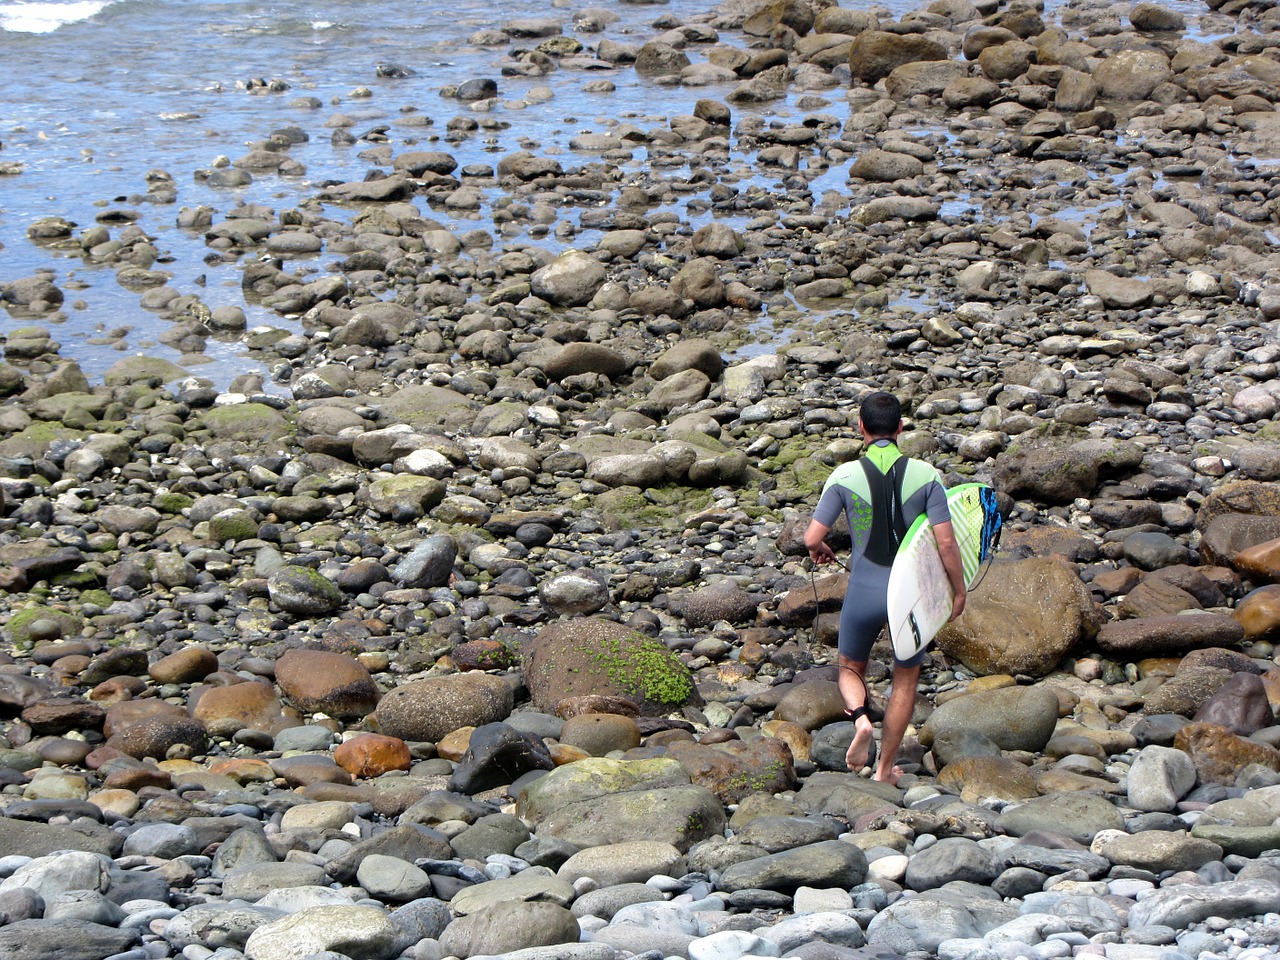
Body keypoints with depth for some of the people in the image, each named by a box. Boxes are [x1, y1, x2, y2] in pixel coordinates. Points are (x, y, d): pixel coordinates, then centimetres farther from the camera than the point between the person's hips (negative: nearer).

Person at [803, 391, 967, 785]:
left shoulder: (844, 476, -9)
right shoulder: (926, 476, -8)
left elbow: (812, 537, -9)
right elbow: (946, 543, -10)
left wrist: (819, 550, 15)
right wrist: (959, 590, 4)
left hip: (864, 592, 0)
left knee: (851, 669, 22)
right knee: (906, 679, 18)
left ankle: (861, 719, -9)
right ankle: (886, 769, 21)